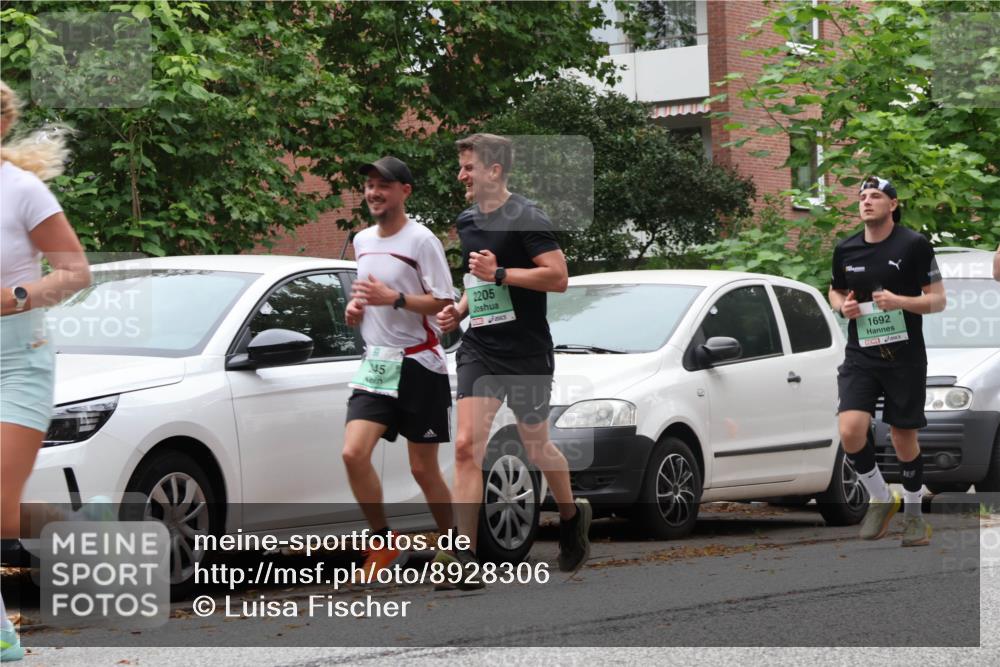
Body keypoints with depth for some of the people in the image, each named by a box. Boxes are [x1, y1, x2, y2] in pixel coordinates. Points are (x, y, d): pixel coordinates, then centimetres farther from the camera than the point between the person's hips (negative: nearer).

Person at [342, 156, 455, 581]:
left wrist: (393, 298, -25)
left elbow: (444, 303, -14)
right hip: (376, 364, 6)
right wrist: (355, 307, 5)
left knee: (423, 469, 0)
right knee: (354, 452, -13)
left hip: (418, 366, -6)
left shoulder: (421, 240, -9)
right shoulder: (362, 241, 13)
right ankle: (382, 542, 0)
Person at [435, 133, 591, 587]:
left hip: (526, 353, -6)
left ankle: (572, 515, 40)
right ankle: (464, 557, -15)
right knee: (466, 447, -10)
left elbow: (557, 277, -19)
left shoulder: (526, 219, -11)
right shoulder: (467, 222, 13)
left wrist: (500, 273, -24)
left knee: (535, 445, 10)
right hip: (479, 349, 6)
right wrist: (460, 310, 11)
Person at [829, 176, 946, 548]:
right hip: (860, 356, 2)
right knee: (851, 430, -17)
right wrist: (843, 305, -1)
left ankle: (913, 513, 26)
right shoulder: (846, 250, 6)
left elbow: (938, 300, -5)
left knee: (904, 437, 5)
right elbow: (835, 291, 23)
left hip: (905, 357, -2)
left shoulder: (914, 245, -5)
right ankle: (881, 499, 6)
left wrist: (900, 301, -22)